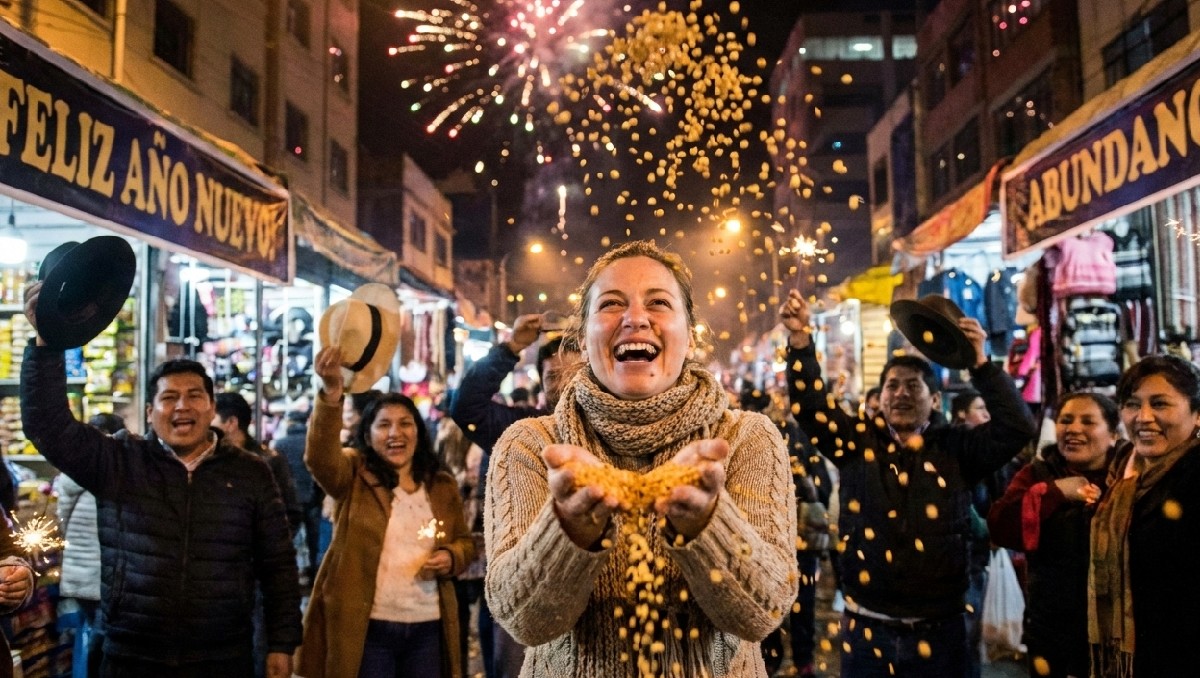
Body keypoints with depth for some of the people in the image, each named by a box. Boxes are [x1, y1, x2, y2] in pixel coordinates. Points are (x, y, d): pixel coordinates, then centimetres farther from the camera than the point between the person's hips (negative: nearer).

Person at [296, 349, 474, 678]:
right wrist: (331, 393, -41)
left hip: (427, 627, 4)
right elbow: (319, 456, -25)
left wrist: (451, 557, -7)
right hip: (367, 627, -3)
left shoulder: (443, 486, 7)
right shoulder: (354, 475, -3)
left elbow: (465, 541, 18)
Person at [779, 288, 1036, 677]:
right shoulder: (857, 443, 3)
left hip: (937, 632, 0)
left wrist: (980, 363, -14)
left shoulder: (956, 450, 2)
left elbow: (1018, 427, -9)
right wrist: (800, 340, -19)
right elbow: (810, 406, -8)